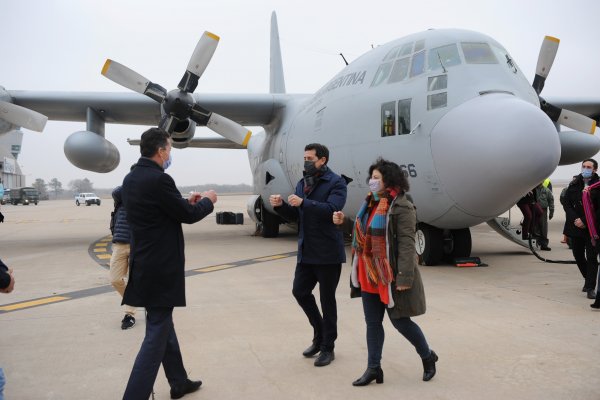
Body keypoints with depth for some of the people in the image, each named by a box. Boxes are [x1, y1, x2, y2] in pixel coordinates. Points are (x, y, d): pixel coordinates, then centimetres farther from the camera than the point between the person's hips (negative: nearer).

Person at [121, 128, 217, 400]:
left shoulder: (130, 179, 8)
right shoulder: (158, 179, -20)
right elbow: (188, 215, -12)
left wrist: (186, 201, 17)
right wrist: (207, 201, 5)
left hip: (145, 264, 10)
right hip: (160, 268, -10)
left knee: (163, 325, 20)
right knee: (157, 334, -2)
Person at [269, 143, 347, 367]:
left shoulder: (336, 183, -8)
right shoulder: (302, 184, 13)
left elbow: (331, 209, -23)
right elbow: (294, 216, 13)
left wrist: (303, 202, -29)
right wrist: (280, 206, -6)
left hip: (328, 252, -7)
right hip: (306, 251, 7)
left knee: (327, 299, 3)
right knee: (300, 291, 9)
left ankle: (328, 347, 19)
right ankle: (320, 335, 31)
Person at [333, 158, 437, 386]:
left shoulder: (401, 207, -16)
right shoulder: (372, 203, 10)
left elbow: (407, 244, -20)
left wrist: (404, 277, -23)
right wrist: (344, 222, 7)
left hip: (390, 275, -8)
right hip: (369, 274, 8)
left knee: (400, 320, 5)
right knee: (372, 322, 11)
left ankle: (428, 357, 29)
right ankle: (373, 368, 22)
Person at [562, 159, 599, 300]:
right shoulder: (574, 184, 3)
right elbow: (566, 203, 3)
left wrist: (584, 221, -15)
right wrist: (575, 219, -9)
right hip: (575, 226, 4)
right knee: (578, 255, 14)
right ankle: (588, 279, 37)